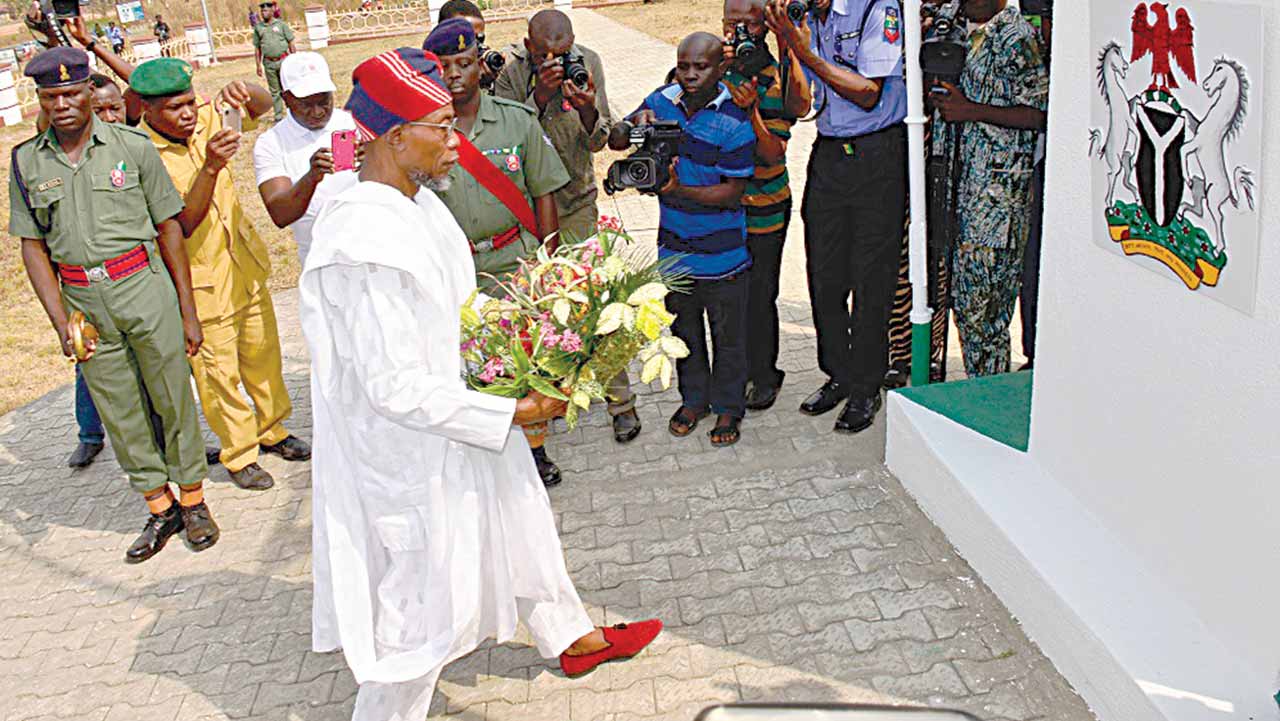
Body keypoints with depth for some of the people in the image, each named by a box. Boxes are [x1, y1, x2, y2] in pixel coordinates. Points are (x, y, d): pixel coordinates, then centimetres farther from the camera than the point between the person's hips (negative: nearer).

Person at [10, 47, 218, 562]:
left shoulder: (132, 147, -3)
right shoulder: (27, 163, 4)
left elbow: (169, 229, 1)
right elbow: (33, 247, 6)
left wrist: (188, 312, 0)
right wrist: (60, 322, -6)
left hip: (145, 287, -2)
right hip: (83, 299, 3)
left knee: (173, 398, 5)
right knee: (118, 412, 9)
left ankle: (193, 500, 22)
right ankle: (160, 509, 24)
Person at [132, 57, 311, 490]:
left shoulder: (204, 119, -4)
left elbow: (263, 104, 1)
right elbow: (182, 225, -27)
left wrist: (241, 92, -23)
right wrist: (210, 167, -38)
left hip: (246, 264, 6)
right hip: (201, 282, -6)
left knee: (263, 355, 18)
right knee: (218, 373, 6)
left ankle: (272, 430, 38)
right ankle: (238, 455, 23)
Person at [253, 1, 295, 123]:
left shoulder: (281, 24, 2)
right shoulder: (258, 27, 8)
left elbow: (291, 43, 3)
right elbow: (257, 48, 11)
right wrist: (258, 65, 7)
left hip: (283, 61, -2)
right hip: (269, 63, 2)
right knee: (274, 91, 5)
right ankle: (278, 116, 11)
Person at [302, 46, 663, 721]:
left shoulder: (418, 200, -1)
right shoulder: (364, 243, -31)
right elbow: (396, 388, -30)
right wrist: (512, 412, -23)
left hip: (460, 426, 10)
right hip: (414, 457, -10)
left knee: (519, 528, 29)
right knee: (428, 607, 9)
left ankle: (571, 637, 54)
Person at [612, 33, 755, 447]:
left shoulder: (735, 122, -18)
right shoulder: (662, 102, -2)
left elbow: (733, 191, -18)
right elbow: (615, 141, 3)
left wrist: (681, 190, -30)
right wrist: (634, 125, -19)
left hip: (721, 253, -5)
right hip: (674, 247, 5)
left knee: (728, 334, 9)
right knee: (683, 327, 19)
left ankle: (728, 407, 28)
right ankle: (694, 398, 38)